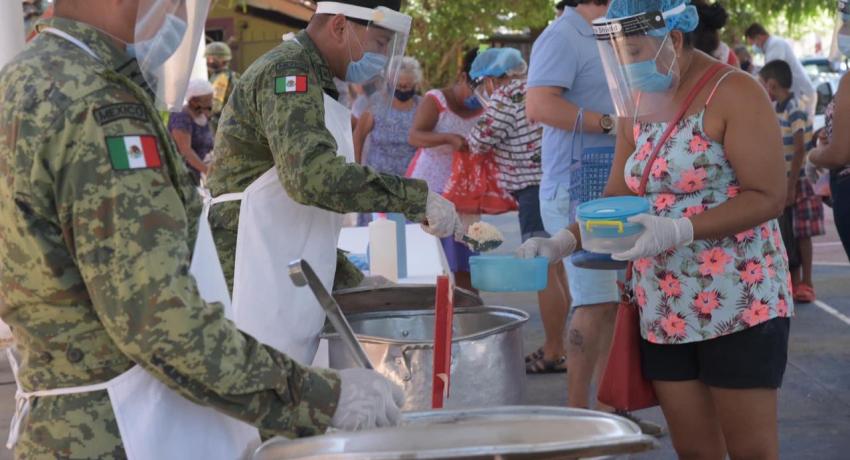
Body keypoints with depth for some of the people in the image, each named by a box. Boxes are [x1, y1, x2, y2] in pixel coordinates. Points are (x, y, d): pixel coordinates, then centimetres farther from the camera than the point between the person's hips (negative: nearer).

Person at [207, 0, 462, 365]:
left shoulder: (311, 82, 21)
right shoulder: (290, 72, -11)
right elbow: (314, 174, -28)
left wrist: (354, 280, 17)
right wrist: (416, 197, -23)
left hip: (283, 290, 10)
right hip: (258, 290, -10)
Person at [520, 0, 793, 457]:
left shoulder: (732, 93, -12)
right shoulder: (638, 105, 9)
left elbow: (768, 196, -17)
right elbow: (617, 196, 12)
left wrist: (680, 230, -28)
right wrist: (564, 242, -6)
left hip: (738, 305, -6)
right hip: (663, 310, 6)